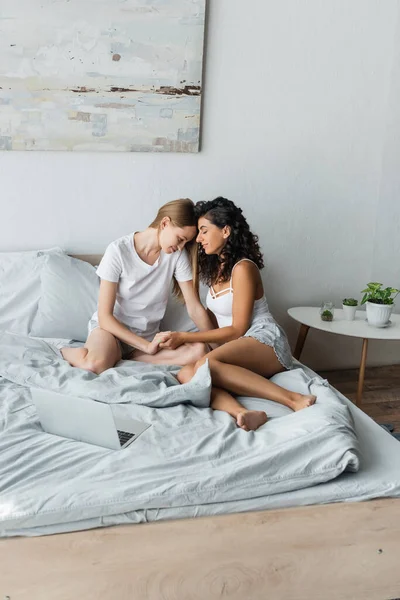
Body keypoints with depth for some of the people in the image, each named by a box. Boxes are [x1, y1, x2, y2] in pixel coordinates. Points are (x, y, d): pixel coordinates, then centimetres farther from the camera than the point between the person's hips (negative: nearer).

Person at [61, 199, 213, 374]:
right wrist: (147, 346, -24)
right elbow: (105, 316, -18)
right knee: (94, 365, -38)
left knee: (198, 351, -25)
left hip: (148, 334, 4)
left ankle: (121, 356, -12)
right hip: (111, 327, -4)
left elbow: (195, 308, -4)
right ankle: (65, 351, -2)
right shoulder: (118, 250, -18)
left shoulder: (177, 255, -7)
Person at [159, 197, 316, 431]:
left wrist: (185, 337, -9)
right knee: (186, 373, -23)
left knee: (207, 364, -37)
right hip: (239, 348, 8)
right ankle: (242, 412, -46)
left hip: (266, 342, -7)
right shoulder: (216, 268, 16)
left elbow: (237, 330, -12)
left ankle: (294, 399, -37)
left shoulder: (243, 268, -11)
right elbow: (213, 320, 21)